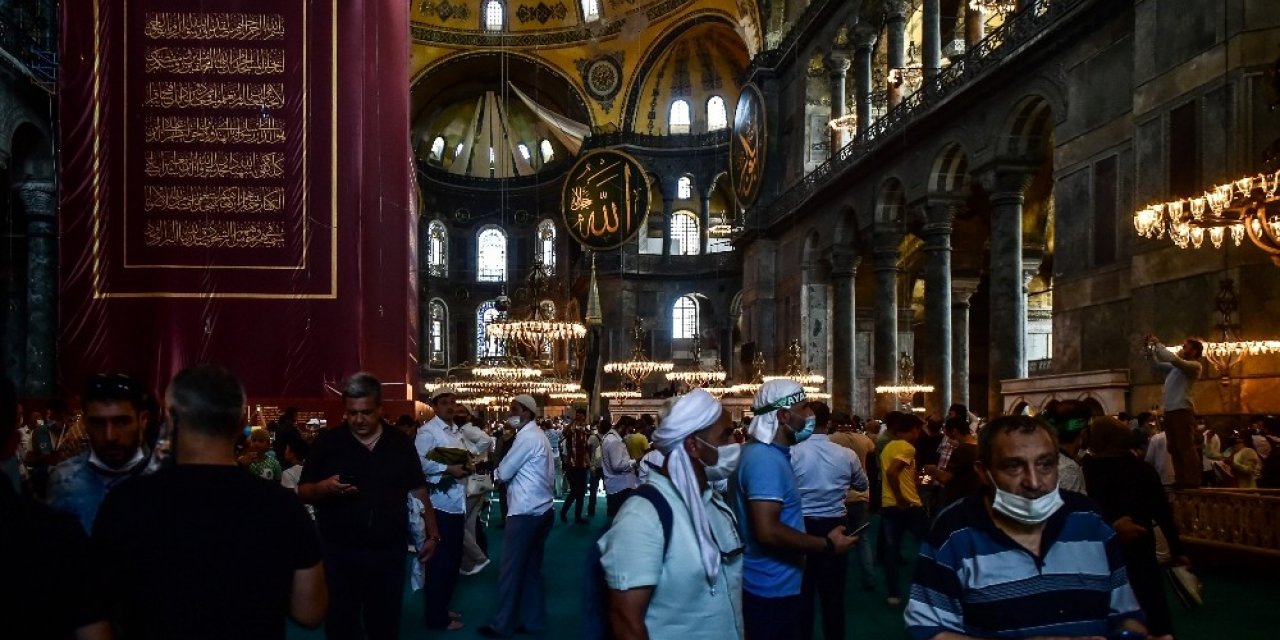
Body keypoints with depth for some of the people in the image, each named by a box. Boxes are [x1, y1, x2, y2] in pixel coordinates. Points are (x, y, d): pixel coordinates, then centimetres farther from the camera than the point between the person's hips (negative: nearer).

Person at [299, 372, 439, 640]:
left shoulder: (400, 442, 3)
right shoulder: (327, 442, -3)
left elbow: (418, 492, 8)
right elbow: (303, 492, -1)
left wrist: (433, 535, 4)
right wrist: (324, 487, -22)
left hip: (389, 550, 2)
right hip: (339, 551, -1)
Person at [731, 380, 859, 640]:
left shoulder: (760, 452, 11)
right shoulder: (766, 460, -22)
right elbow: (767, 532, -29)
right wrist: (828, 546, -19)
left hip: (770, 584, 10)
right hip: (772, 588, -10)